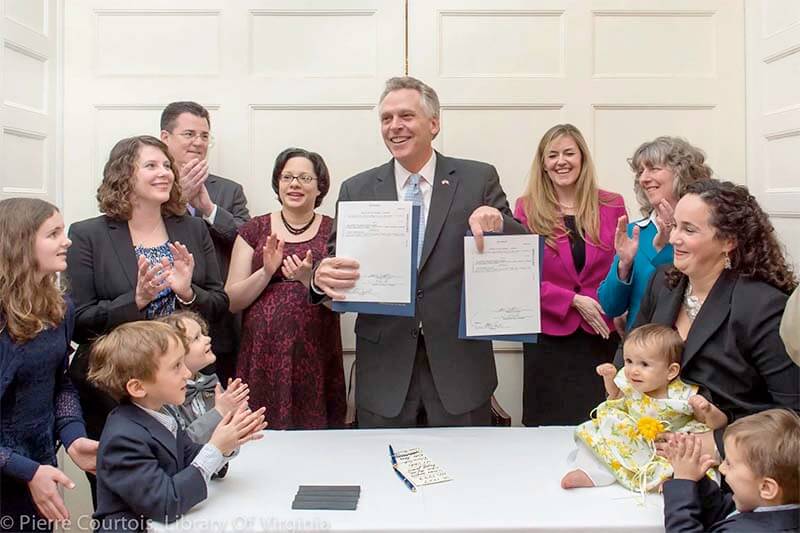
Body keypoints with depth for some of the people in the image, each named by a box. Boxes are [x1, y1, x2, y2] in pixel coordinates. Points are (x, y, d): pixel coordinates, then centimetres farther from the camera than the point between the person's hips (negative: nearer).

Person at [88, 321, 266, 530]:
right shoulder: (124, 438, -22)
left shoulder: (157, 415, 1)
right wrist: (215, 449, -23)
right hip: (137, 527, -6)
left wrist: (226, 445, -9)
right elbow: (165, 505, -24)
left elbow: (191, 458, 9)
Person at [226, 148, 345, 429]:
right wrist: (267, 272, -12)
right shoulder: (255, 229, 7)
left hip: (314, 356, 0)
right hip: (263, 355, 1)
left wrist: (309, 279, -18)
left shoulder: (333, 231, 4)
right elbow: (231, 300, 3)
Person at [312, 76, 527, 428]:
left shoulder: (478, 179, 0)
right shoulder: (356, 190, 4)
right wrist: (322, 276, -21)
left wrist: (496, 220, -23)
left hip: (459, 363, 0)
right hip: (383, 370, 1)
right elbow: (336, 260, 3)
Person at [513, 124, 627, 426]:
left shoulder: (612, 206, 5)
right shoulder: (527, 209, 0)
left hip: (602, 335, 1)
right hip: (548, 336, -1)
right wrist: (574, 301, -10)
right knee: (548, 424, 5)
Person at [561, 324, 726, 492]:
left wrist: (708, 410, -34)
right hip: (631, 444, 4)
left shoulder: (685, 398, -22)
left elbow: (720, 424, -14)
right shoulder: (629, 385, -10)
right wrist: (610, 377, -2)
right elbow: (616, 397, 15)